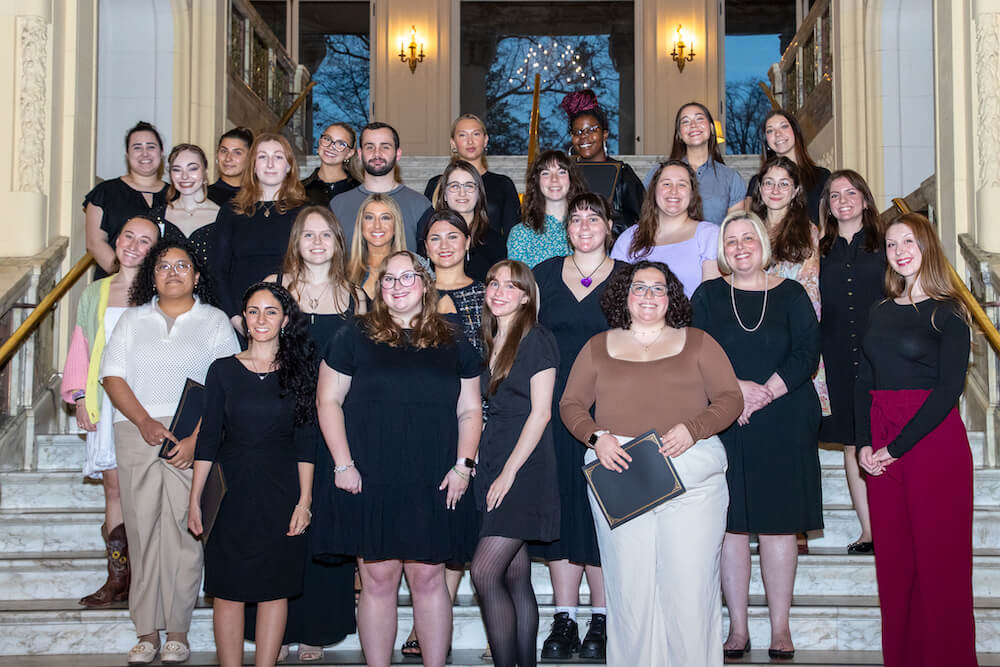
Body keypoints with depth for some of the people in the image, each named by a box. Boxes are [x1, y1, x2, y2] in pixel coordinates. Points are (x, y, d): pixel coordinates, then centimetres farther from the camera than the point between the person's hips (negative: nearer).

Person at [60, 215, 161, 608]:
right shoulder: (95, 294, 14)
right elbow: (82, 348, 16)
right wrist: (80, 397, 5)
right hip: (106, 404, 4)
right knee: (113, 489, 3)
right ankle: (117, 579, 8)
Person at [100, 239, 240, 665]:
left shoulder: (214, 321, 9)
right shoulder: (133, 319, 17)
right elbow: (112, 376, 8)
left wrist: (196, 438, -12)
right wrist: (145, 422, -8)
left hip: (193, 439, -2)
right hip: (136, 433, 2)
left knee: (183, 530, -5)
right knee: (142, 529, -1)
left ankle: (177, 632, 1)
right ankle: (147, 632, 3)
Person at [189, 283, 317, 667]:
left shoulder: (299, 372, 5)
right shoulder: (223, 370, 4)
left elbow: (305, 443, 2)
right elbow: (208, 438, 4)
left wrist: (304, 500, -6)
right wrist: (195, 499, -1)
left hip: (281, 494, 0)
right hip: (232, 493, 0)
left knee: (275, 589, 3)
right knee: (228, 590, 1)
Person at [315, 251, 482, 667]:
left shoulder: (453, 345, 11)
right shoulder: (354, 337, 6)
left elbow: (469, 410, 12)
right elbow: (328, 401, 3)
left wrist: (463, 465, 0)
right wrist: (343, 464, -5)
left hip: (432, 486, 1)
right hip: (369, 483, -1)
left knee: (428, 577, 3)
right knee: (377, 578, 2)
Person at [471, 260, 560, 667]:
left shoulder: (536, 340, -6)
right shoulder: (490, 345, 16)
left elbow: (540, 412, -12)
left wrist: (509, 472, -15)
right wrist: (490, 471, 8)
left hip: (525, 469, -7)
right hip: (492, 468, 7)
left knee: (485, 572, -14)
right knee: (515, 577, 8)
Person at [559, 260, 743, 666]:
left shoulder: (697, 343, 14)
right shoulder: (598, 347, 16)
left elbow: (731, 398, 8)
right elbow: (571, 404, 13)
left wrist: (693, 428, -10)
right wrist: (596, 437, -6)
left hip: (693, 475, -1)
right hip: (618, 473, 1)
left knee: (691, 583, -5)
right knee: (628, 584, -1)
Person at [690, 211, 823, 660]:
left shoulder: (790, 294, 8)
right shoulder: (707, 296, 9)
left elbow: (807, 355, -2)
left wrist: (763, 395, -14)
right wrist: (738, 389, -16)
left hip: (783, 425, 0)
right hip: (724, 425, 0)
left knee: (778, 522, 1)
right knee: (730, 522, 1)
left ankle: (780, 628, 9)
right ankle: (738, 627, 9)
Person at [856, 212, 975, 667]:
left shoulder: (947, 313, -3)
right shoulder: (880, 312, 13)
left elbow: (948, 389, -11)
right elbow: (863, 382, 11)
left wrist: (896, 447, -14)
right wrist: (863, 443, -4)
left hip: (933, 439, -5)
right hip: (879, 448, 5)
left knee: (939, 557, -1)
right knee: (892, 557, 8)